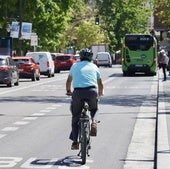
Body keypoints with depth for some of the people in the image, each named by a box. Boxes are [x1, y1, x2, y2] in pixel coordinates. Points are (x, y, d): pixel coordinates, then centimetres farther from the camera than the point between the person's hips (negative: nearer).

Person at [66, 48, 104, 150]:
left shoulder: (75, 66, 22)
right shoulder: (94, 67, 21)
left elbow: (69, 81, 34)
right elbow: (100, 84, 33)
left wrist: (69, 91, 53)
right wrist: (100, 93, 53)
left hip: (78, 92, 0)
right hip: (92, 91, 0)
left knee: (75, 117, 15)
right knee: (94, 109, 31)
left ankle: (75, 142, 9)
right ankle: (93, 121, 1)